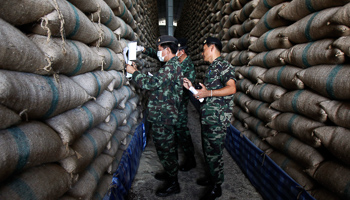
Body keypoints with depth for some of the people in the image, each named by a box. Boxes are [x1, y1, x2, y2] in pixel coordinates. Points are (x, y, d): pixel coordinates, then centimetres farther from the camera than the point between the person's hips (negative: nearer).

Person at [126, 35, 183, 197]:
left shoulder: (171, 67, -20)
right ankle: (171, 173, 39)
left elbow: (151, 83, -26)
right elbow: (158, 83, 16)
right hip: (167, 115, 11)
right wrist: (137, 73, 10)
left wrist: (133, 72, -11)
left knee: (164, 149, 1)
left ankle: (172, 184, 15)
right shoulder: (174, 65, 15)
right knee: (168, 148, 22)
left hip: (163, 117, -11)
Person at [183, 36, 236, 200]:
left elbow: (231, 88, -25)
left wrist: (208, 93, -24)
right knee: (208, 150, 20)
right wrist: (192, 87, 10)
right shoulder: (211, 68, 17)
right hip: (208, 117, 9)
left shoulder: (223, 65, -12)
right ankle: (212, 176, 38)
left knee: (213, 152, 0)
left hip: (217, 119, -9)